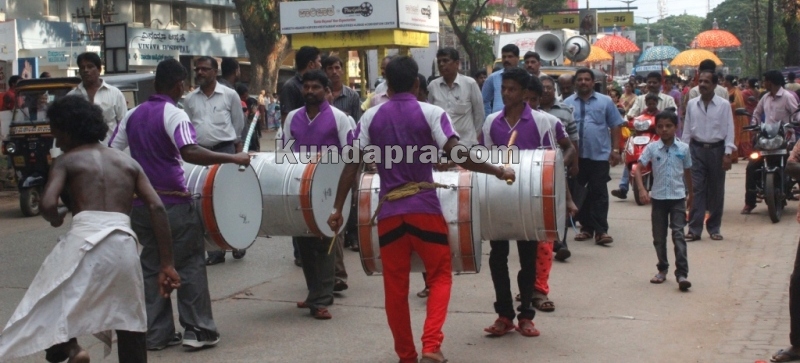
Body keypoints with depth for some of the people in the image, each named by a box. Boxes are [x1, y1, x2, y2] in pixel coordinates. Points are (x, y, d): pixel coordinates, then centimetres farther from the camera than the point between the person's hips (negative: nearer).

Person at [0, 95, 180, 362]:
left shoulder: (67, 161, 9)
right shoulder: (128, 162, 20)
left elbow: (48, 205, -8)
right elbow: (157, 208, 8)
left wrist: (56, 218, 17)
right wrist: (165, 265, 7)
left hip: (84, 242, -4)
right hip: (124, 247, 4)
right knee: (129, 322, 15)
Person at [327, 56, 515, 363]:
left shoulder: (371, 117, 4)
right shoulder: (431, 113, -4)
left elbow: (352, 164, 0)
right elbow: (458, 155, -15)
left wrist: (337, 207, 4)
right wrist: (498, 171, -6)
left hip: (388, 210, 2)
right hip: (425, 207, -2)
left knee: (395, 286, 11)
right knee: (440, 276, 12)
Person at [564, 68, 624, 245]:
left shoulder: (605, 101, 5)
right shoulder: (568, 103, 6)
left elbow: (615, 126, 6)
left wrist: (615, 150, 0)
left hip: (599, 155, -2)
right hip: (576, 156, 2)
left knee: (599, 192, -3)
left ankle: (601, 230, -2)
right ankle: (586, 227, 18)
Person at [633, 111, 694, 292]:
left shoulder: (683, 148, 0)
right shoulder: (652, 148, -2)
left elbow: (687, 172, 11)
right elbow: (638, 169, -7)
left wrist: (690, 194, 17)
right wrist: (642, 190, -20)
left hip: (678, 197, -1)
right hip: (658, 197, 1)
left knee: (678, 235, -9)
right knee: (659, 237, 10)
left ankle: (682, 273, -12)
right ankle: (662, 269, 26)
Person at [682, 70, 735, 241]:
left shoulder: (724, 105, -2)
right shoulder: (692, 104, 5)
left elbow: (729, 129, -3)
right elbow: (687, 128, 9)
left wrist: (727, 153, -9)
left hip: (716, 149, -1)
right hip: (696, 149, 1)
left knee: (716, 190, 6)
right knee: (696, 189, -3)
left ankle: (714, 228, 17)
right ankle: (694, 229, -3)